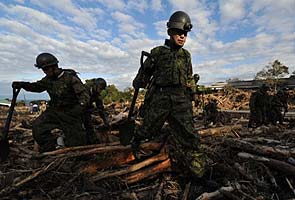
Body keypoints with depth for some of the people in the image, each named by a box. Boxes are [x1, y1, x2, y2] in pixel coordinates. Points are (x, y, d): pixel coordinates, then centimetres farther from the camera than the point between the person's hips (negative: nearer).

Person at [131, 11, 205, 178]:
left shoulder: (186, 55, 15)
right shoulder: (158, 52, 4)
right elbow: (144, 73, 14)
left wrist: (191, 94, 19)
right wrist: (137, 86, 22)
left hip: (181, 100, 3)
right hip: (160, 98, -2)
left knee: (187, 135, 1)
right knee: (149, 128, 8)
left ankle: (199, 173, 9)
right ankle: (136, 140, 41)